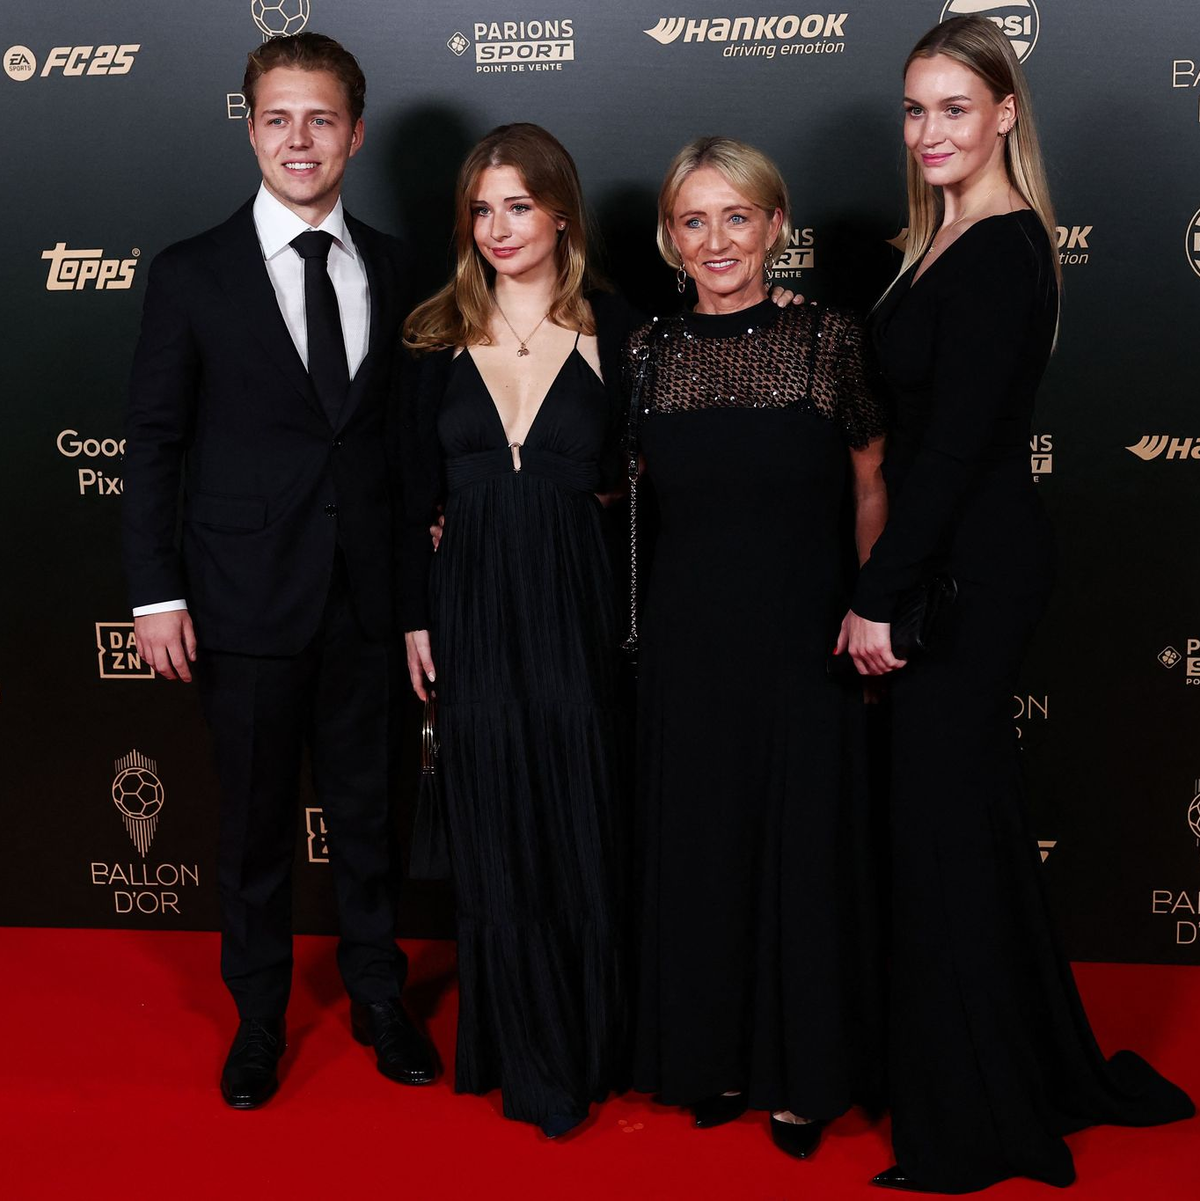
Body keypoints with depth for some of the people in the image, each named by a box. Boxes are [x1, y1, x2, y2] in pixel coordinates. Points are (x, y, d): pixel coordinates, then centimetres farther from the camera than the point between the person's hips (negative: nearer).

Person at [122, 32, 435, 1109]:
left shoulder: (391, 269, 5)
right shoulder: (192, 275, -4)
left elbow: (403, 426, 8)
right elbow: (153, 442, -2)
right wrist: (157, 590, -7)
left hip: (365, 597, 2)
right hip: (249, 600, -2)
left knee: (367, 808, 14)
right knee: (256, 819, 11)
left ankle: (378, 996, 33)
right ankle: (260, 1016, 29)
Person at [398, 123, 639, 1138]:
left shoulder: (612, 330, 0)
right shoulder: (438, 335, 4)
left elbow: (634, 477, 2)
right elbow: (417, 489, 7)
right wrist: (418, 615, 4)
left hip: (575, 606, -1)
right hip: (474, 607, 2)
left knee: (582, 823, 6)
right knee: (495, 833, 8)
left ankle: (591, 1050, 25)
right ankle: (529, 1063, 24)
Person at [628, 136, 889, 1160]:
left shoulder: (830, 339, -3)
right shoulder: (650, 352, 3)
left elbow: (871, 490, 4)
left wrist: (866, 611, -1)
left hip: (806, 642, -2)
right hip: (688, 643, 2)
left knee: (804, 845, 6)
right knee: (699, 845, 10)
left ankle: (803, 1075, 25)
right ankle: (715, 1057, 30)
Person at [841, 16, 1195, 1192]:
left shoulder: (999, 255, -16)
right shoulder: (952, 242, 13)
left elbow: (955, 446, -21)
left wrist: (879, 596, -19)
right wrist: (887, 583, 11)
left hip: (967, 572, -10)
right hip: (959, 561, 10)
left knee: (945, 826, 0)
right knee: (972, 814, 17)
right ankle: (1048, 1077, 34)